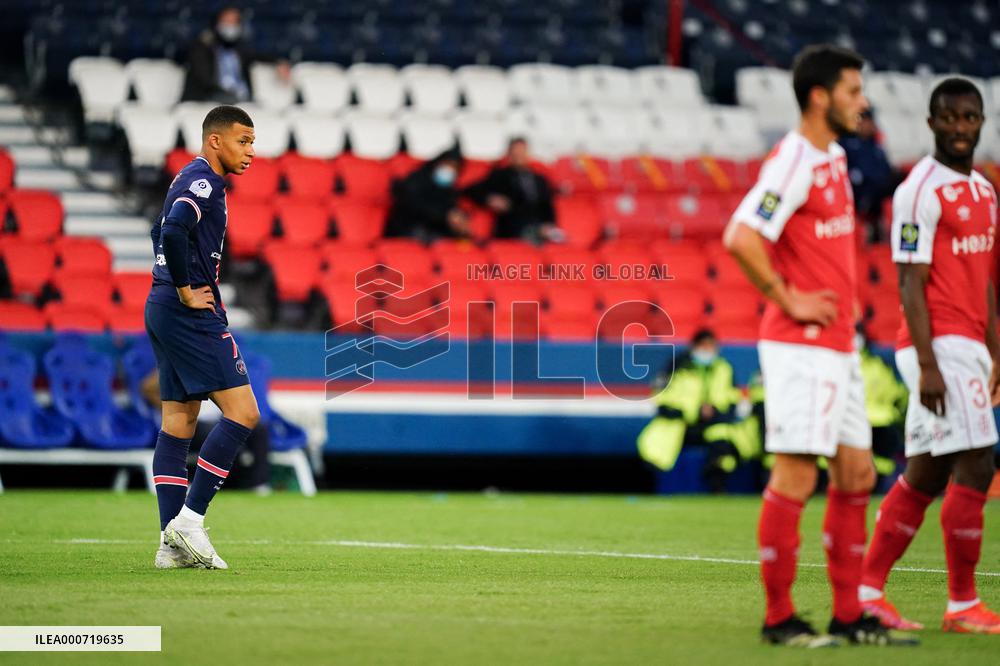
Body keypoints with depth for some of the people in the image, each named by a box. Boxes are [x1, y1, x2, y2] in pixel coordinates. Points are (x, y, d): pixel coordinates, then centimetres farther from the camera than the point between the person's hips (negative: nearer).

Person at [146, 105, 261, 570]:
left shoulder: (191, 180, 19)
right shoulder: (203, 181, -13)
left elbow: (163, 233, 33)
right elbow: (174, 232, -29)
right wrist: (186, 292, -20)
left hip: (164, 311, 11)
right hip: (192, 317, -11)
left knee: (179, 424, 8)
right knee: (242, 413, -10)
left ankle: (172, 543, 6)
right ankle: (189, 519, -12)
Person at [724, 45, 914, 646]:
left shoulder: (834, 158, 14)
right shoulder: (792, 163, -16)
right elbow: (741, 238, -26)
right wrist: (789, 302, -18)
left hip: (839, 345, 10)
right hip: (801, 347, -10)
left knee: (857, 473, 10)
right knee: (796, 476, -7)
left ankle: (848, 613, 16)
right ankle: (779, 617, 0)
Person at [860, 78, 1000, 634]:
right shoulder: (922, 191, -10)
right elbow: (911, 283, -14)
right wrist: (928, 365, -20)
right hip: (942, 346, -9)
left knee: (925, 474, 9)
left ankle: (868, 591, 13)